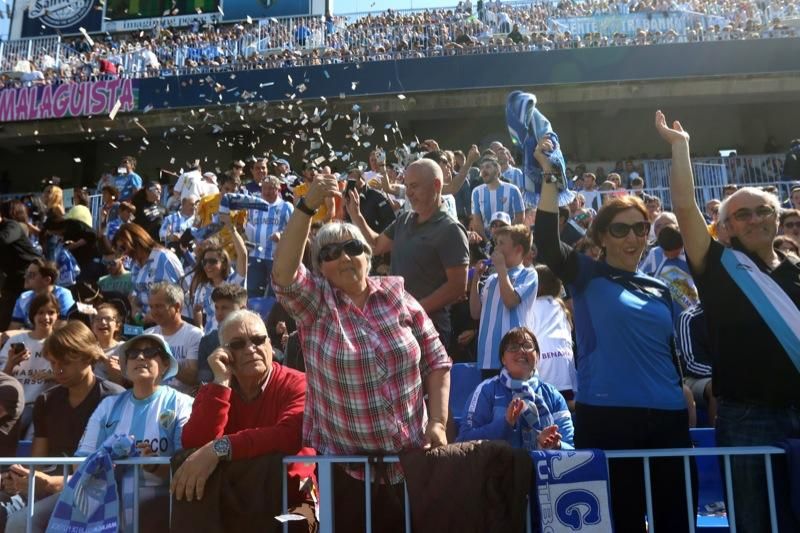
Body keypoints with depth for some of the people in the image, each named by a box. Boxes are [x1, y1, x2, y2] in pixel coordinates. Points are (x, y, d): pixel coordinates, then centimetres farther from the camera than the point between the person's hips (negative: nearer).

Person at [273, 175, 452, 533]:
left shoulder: (397, 296, -1)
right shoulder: (314, 303, -4)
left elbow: (437, 361, 1)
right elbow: (282, 272, -25)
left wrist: (438, 422, -8)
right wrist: (307, 207, -32)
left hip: (410, 456, 2)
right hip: (345, 464, -1)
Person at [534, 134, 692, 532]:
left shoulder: (660, 290, 14)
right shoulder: (587, 276, 0)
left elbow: (673, 353, 19)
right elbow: (547, 242, -18)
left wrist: (689, 407, 15)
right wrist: (549, 175, -21)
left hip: (667, 419, 5)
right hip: (606, 417, -5)